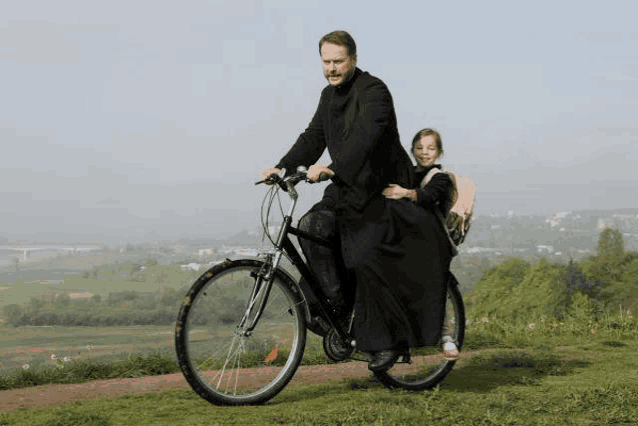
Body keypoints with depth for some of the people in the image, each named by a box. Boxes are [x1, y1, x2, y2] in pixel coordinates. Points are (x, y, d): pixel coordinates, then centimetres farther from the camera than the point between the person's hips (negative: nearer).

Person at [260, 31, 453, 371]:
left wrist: (331, 168, -45)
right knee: (312, 227, -16)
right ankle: (338, 304, -5)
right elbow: (313, 137, 8)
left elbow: (365, 136, -32)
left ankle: (389, 340, -5)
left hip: (383, 190, -8)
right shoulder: (329, 95, 11)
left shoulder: (374, 92, -16)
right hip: (347, 189, 8)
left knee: (367, 261, -17)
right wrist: (283, 167, -8)